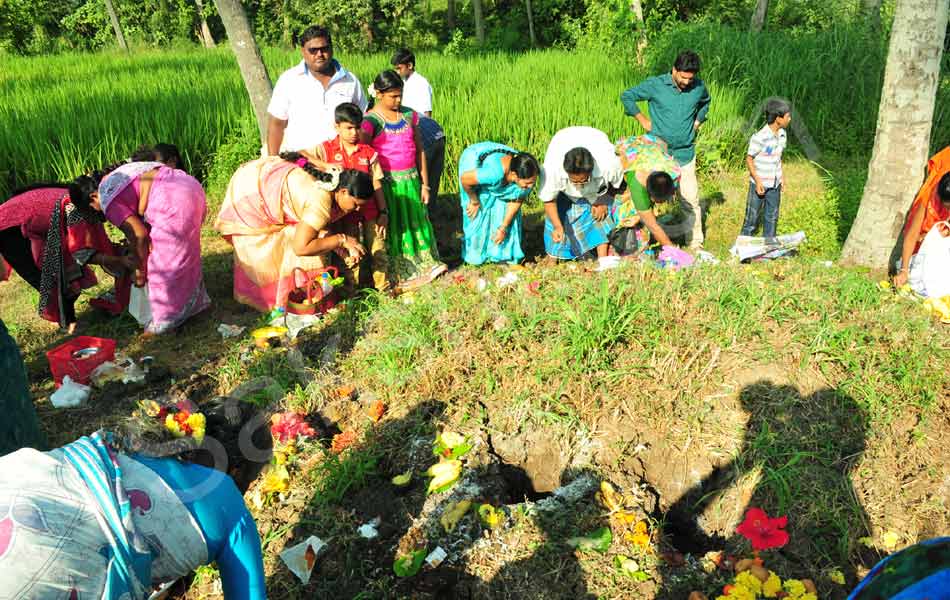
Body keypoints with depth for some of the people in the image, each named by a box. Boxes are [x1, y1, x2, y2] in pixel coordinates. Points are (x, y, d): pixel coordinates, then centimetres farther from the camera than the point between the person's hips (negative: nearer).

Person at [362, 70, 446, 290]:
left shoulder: (409, 115, 7)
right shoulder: (371, 121, -9)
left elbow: (419, 151, 10)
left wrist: (424, 183, 8)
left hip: (411, 180, 5)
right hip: (387, 183, -4)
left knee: (416, 223, 13)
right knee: (393, 228, 4)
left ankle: (423, 267, 27)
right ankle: (396, 277, 16)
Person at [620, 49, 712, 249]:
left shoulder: (699, 87, 2)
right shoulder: (656, 85, -8)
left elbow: (705, 103, 26)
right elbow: (626, 96, 2)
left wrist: (697, 122, 11)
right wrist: (643, 120, -1)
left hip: (686, 152, 2)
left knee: (691, 199, 0)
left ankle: (695, 243, 10)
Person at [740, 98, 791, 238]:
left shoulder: (782, 135, 1)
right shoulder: (760, 137, -21)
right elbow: (749, 159, -15)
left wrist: (782, 176, 12)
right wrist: (757, 181, -17)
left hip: (775, 184, 7)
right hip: (759, 183, -6)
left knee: (772, 216, 16)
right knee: (752, 215, 6)